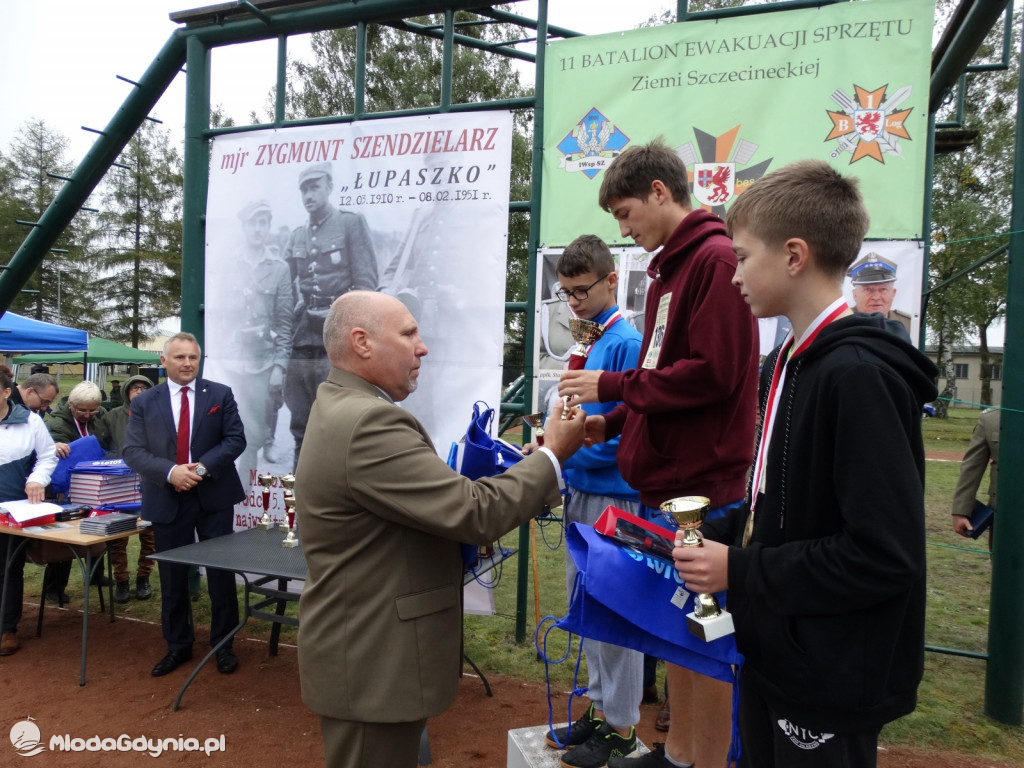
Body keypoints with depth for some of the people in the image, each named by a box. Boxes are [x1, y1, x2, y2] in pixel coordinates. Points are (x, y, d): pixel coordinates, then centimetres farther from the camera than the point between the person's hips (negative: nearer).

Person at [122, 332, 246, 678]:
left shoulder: (220, 395, 0)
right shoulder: (144, 402, 2)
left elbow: (235, 439, -4)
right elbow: (133, 451, -3)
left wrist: (202, 467, -18)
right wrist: (170, 471, -20)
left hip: (214, 496, -1)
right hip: (167, 500, 1)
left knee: (221, 572, 6)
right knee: (172, 577, 12)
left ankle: (223, 645, 20)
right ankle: (177, 646, 28)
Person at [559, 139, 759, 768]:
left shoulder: (715, 260, -13)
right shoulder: (670, 269, 15)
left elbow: (712, 375, -20)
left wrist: (613, 386, -12)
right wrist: (609, 426, 7)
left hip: (701, 486, -9)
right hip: (664, 481, 9)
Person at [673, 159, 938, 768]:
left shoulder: (860, 374, -23)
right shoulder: (787, 363, 5)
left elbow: (885, 555, -26)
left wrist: (740, 572, -19)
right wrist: (714, 535, 3)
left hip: (832, 682, -8)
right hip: (774, 652, 8)